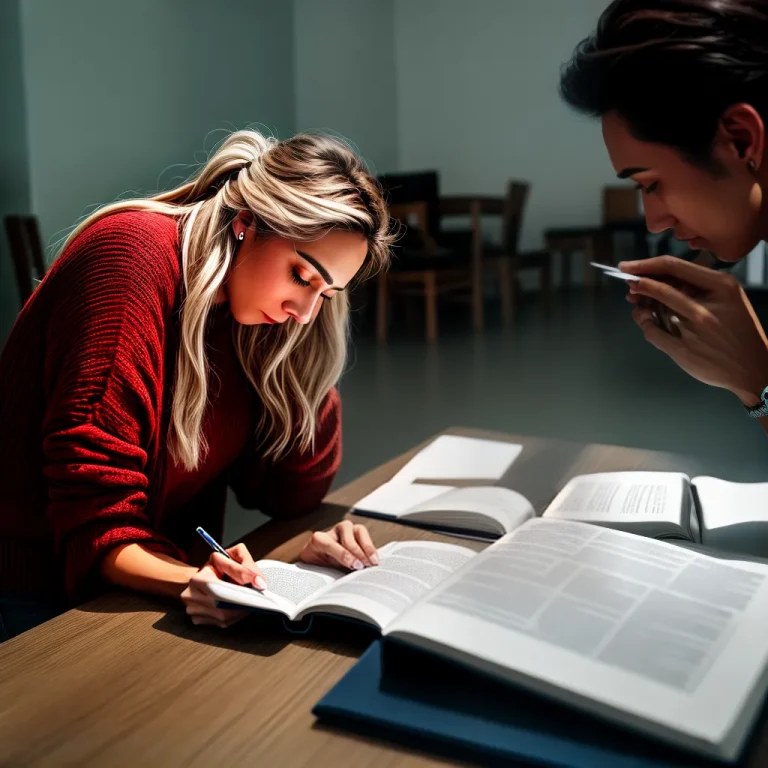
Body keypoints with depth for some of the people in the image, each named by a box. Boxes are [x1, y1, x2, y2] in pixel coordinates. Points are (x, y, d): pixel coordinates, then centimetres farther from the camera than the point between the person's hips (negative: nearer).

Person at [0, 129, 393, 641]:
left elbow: (293, 490, 1)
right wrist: (188, 581, -39)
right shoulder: (134, 256, -22)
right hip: (46, 595, -5)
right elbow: (95, 514, -25)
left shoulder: (253, 309, -1)